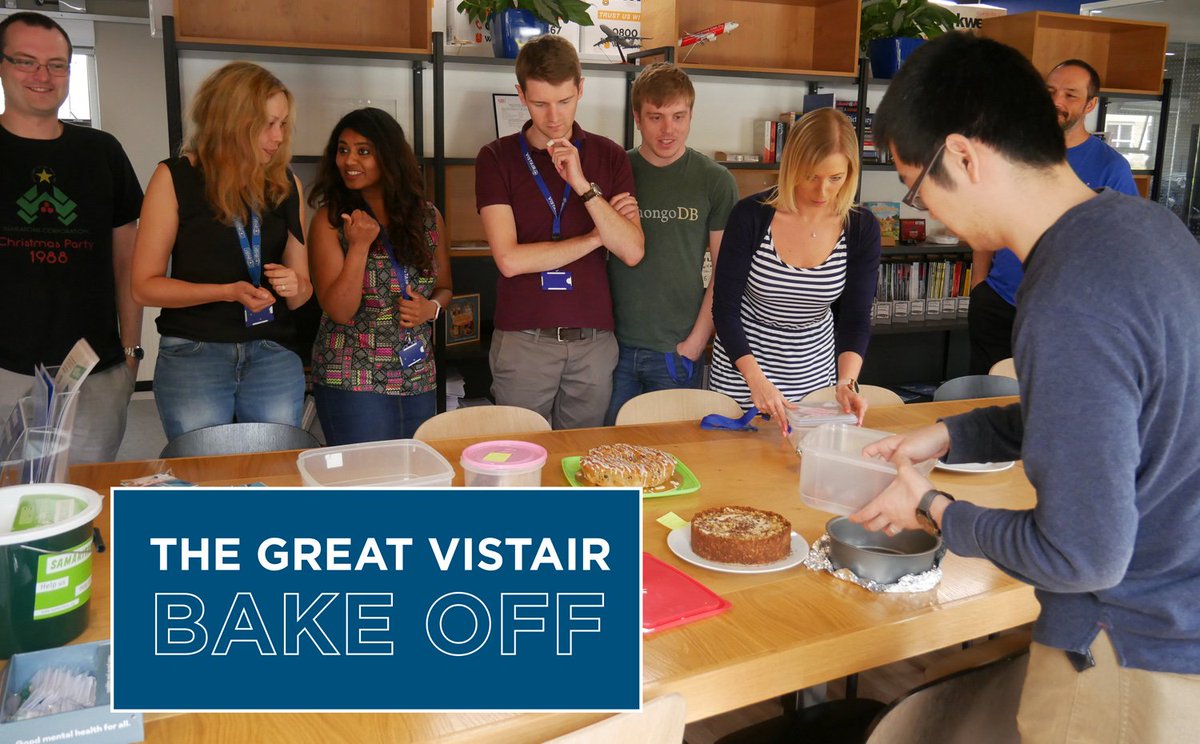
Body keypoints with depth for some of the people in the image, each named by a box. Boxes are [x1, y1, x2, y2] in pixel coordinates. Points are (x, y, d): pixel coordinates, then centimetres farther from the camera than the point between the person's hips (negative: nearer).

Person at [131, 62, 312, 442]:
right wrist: (230, 292, -15)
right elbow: (145, 285, -4)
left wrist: (294, 287, -9)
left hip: (273, 356, 3)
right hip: (193, 352, -3)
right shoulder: (176, 177, -1)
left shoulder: (286, 183, 9)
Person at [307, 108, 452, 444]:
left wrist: (431, 308, -7)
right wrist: (359, 246, -22)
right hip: (352, 382, -4)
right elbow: (338, 311, -12)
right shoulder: (330, 220, -6)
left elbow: (444, 288, 15)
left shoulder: (427, 217, 4)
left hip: (419, 379, 4)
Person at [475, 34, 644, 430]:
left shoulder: (609, 156, 5)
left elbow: (633, 252, -5)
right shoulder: (497, 157, -1)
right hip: (523, 340, -2)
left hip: (593, 340, 2)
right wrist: (595, 236, -6)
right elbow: (510, 259, -12)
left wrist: (584, 186, -16)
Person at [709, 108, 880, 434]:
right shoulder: (751, 215, -18)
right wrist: (757, 380, -29)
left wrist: (847, 382, -27)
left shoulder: (862, 229, -11)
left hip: (815, 370, 3)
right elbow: (724, 308, -17)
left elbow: (855, 318, -9)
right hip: (743, 368, -2)